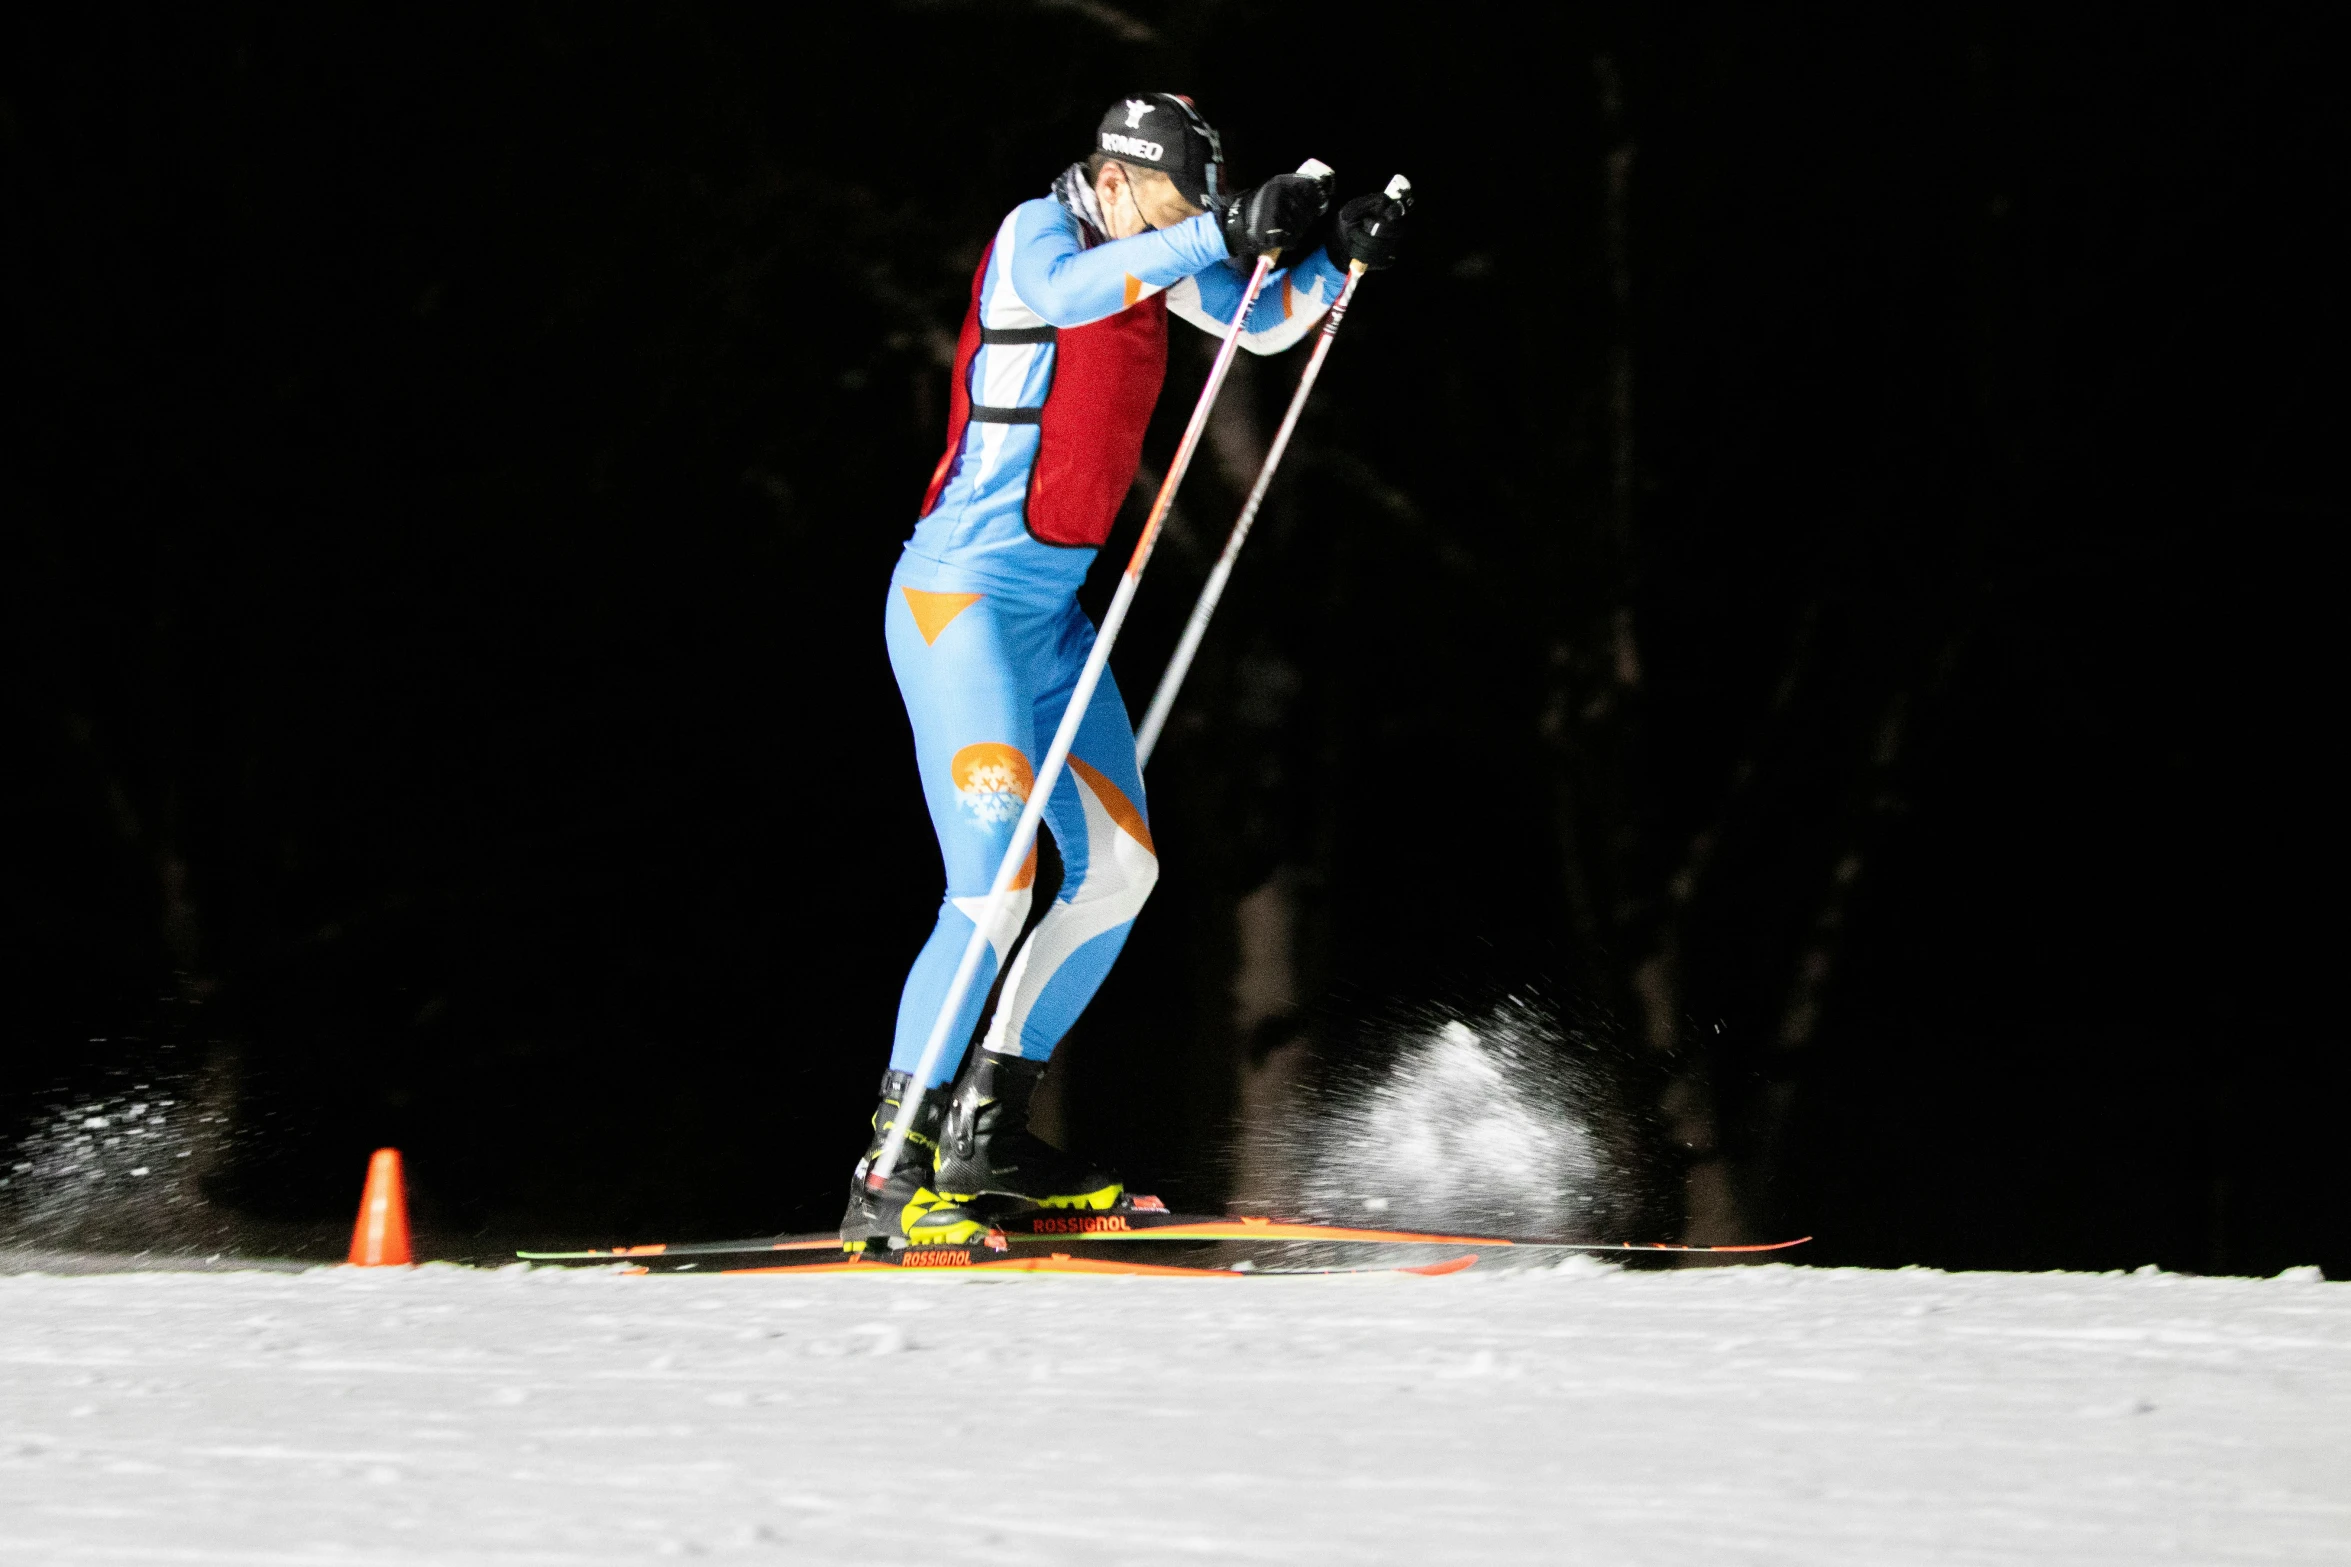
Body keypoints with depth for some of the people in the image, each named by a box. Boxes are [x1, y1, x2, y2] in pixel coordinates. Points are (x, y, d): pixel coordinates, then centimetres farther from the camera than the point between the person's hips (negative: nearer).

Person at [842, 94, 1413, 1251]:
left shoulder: (1152, 255, 10)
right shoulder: (1038, 232, -13)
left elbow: (1261, 321, 20)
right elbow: (1063, 291, -36)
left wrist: (1341, 259, 1)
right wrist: (1220, 238, -44)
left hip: (1050, 613, 10)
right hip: (959, 598, -10)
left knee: (1119, 871, 13)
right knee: (997, 887, -18)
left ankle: (985, 1134, 20)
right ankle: (889, 1179, -18)